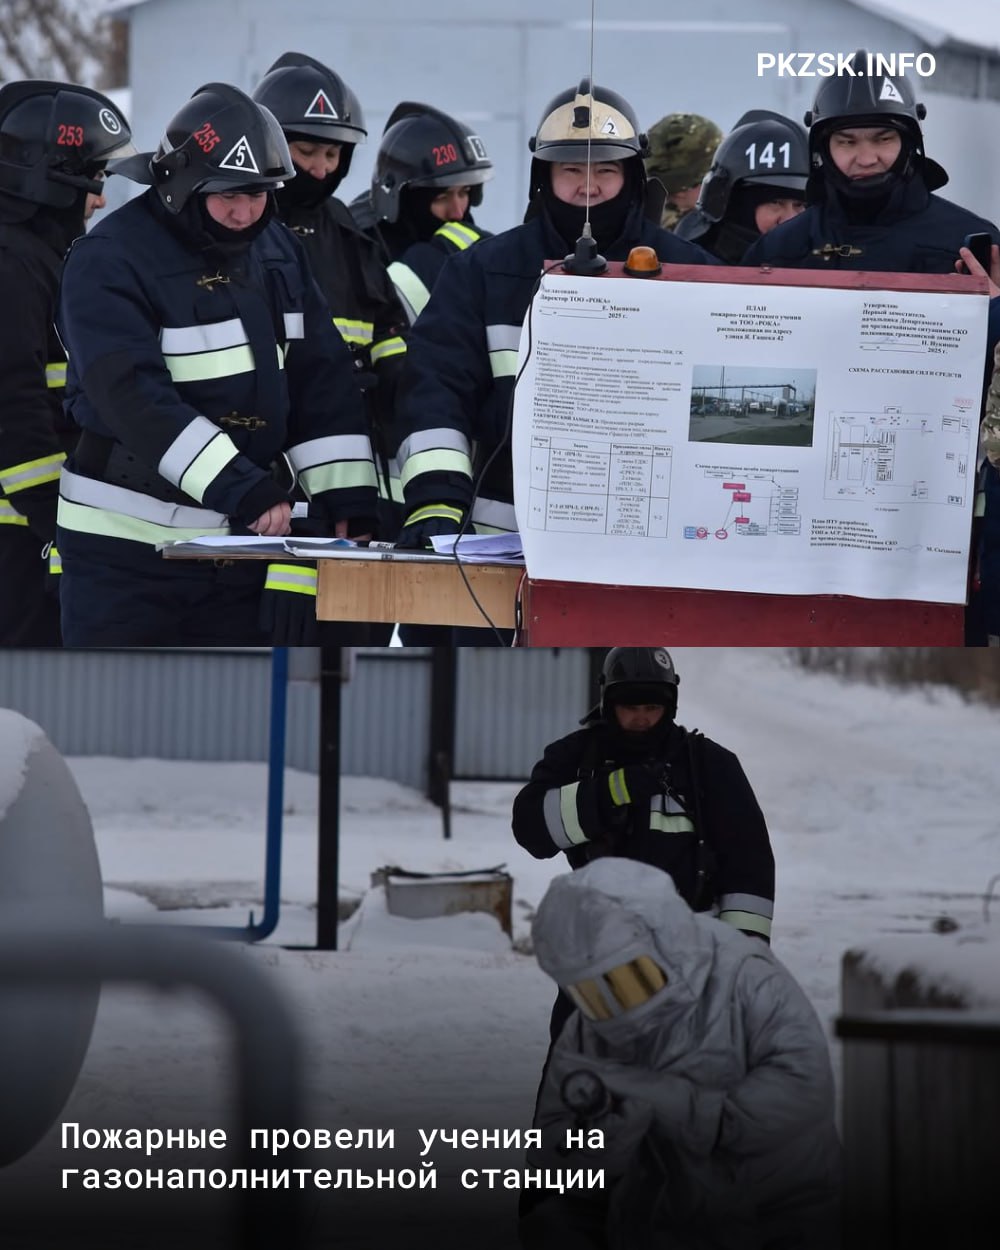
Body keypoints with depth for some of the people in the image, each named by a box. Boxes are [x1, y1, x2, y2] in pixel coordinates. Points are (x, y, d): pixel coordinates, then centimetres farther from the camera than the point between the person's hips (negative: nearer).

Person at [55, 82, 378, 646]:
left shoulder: (279, 250, 8)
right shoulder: (110, 260, -14)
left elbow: (323, 380, 8)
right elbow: (136, 398, -25)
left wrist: (347, 499, -4)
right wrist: (242, 491, -32)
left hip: (239, 539, 6)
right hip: (128, 545, -6)